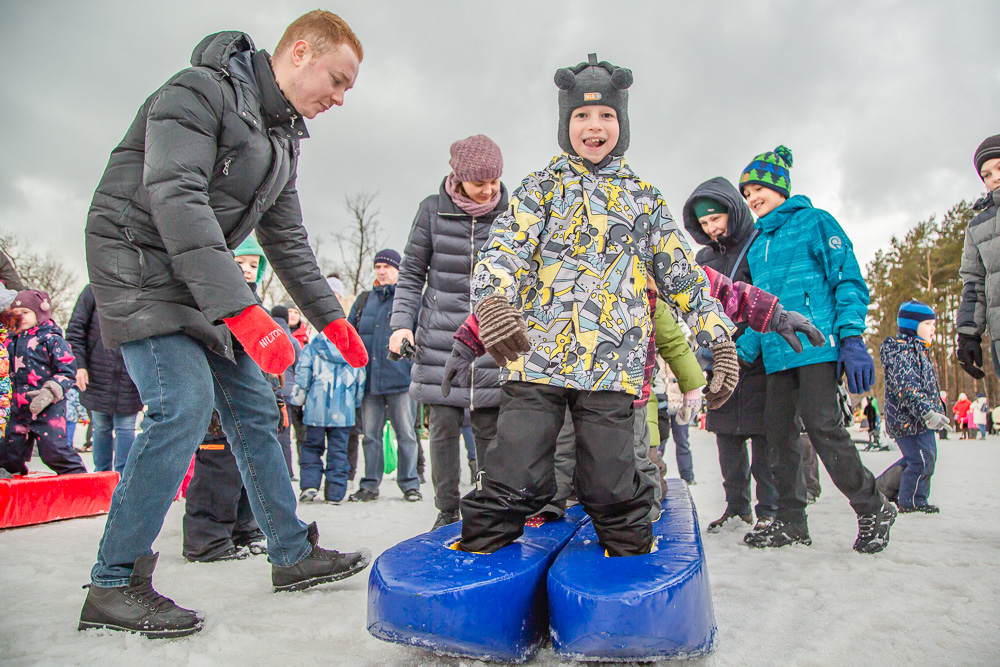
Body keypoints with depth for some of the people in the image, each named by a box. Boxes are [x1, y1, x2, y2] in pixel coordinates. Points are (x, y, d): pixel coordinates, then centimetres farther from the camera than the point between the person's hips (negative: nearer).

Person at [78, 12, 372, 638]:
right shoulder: (200, 91, -15)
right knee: (185, 402, -22)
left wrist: (332, 317, 12)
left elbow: (287, 241, 16)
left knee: (254, 406, 5)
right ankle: (114, 586, -7)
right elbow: (176, 200, -29)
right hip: (140, 263, -8)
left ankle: (293, 553, 17)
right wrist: (241, 310, -37)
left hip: (204, 281, 9)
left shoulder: (282, 137, 12)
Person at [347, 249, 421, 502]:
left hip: (399, 377, -3)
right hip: (368, 379, 4)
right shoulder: (364, 299, 17)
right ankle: (370, 485, 17)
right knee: (370, 434, 8)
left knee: (406, 434, 2)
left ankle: (409, 484, 12)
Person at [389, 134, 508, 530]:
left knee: (489, 429, 2)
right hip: (440, 338, 0)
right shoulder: (433, 210, 3)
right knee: (443, 426, 0)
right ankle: (447, 511, 16)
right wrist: (402, 322, -3)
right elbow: (411, 273, 7)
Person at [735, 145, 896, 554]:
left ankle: (873, 509, 7)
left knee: (823, 427, -12)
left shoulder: (815, 222, 5)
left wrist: (852, 338, -14)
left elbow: (848, 279, -3)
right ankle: (791, 522, 14)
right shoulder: (757, 244, 22)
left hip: (817, 344, -6)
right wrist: (740, 353, 12)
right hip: (776, 354, 7)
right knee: (780, 435, 5)